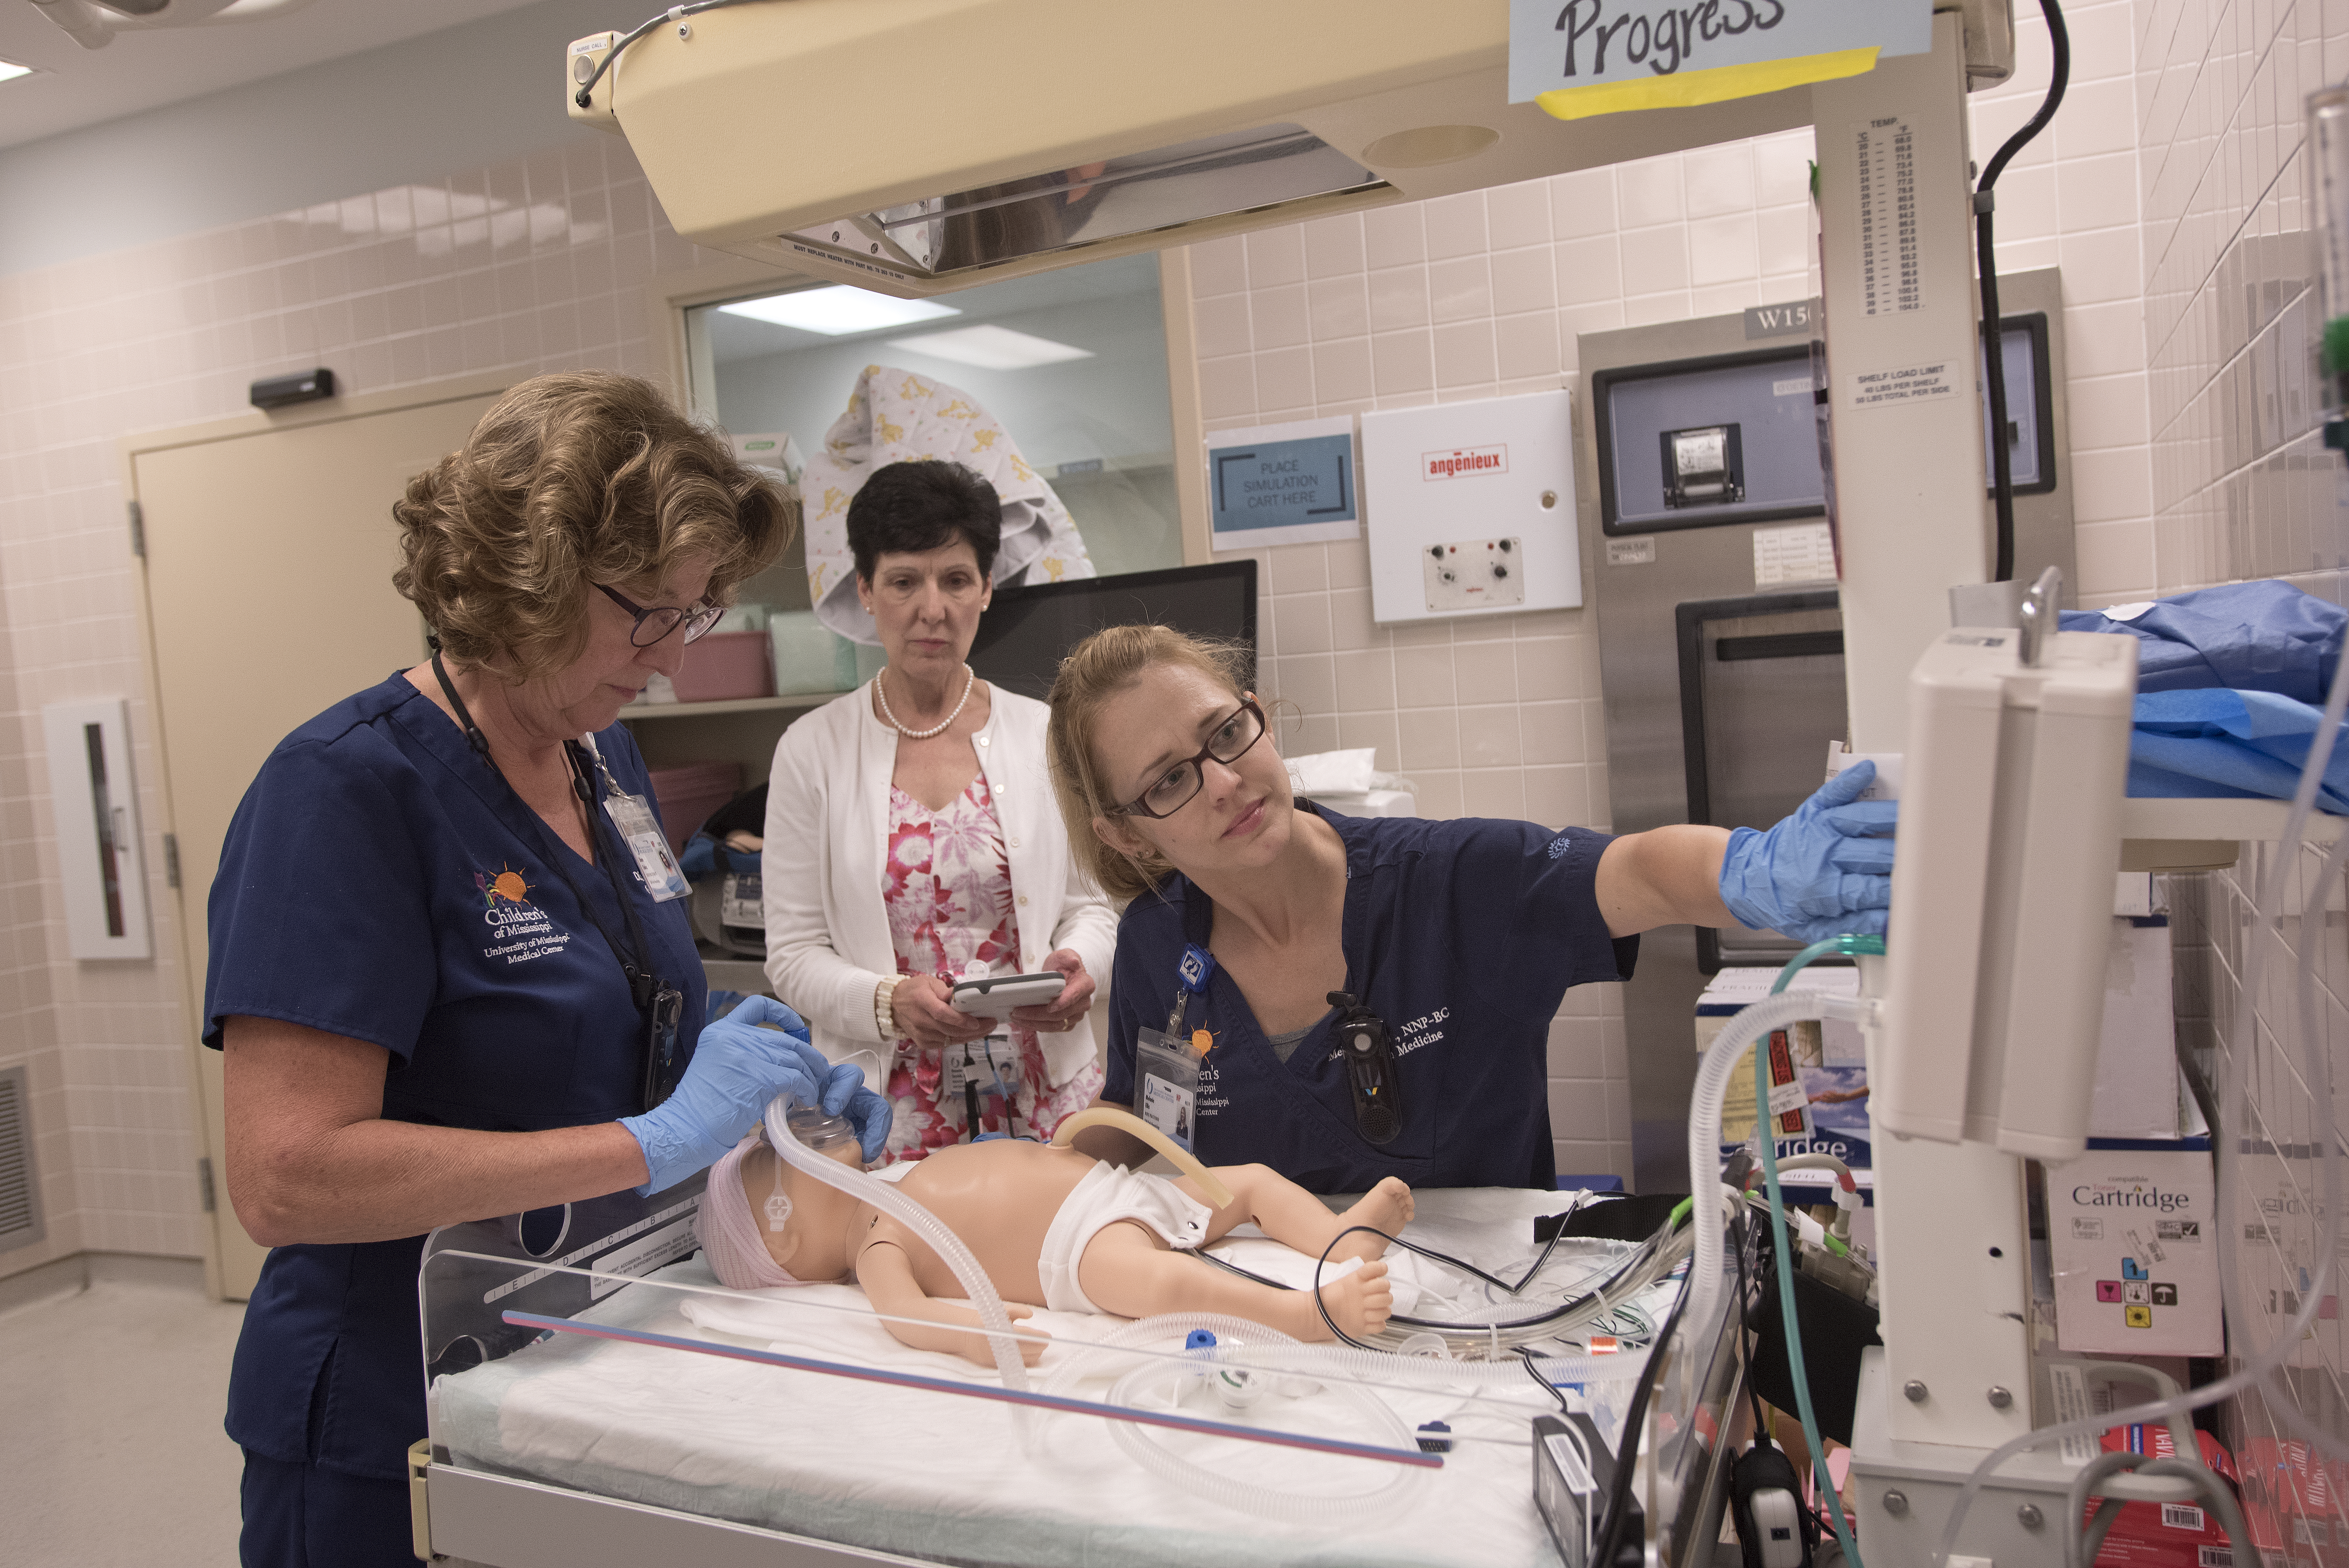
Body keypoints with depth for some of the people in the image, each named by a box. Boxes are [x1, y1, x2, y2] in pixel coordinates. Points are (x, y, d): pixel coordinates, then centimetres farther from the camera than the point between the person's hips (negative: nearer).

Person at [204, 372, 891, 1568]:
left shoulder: (605, 757, 2)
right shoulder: (350, 789, -21)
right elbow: (284, 1177, -27)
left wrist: (764, 1073, -3)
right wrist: (653, 1140, -29)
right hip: (393, 1432, -7)